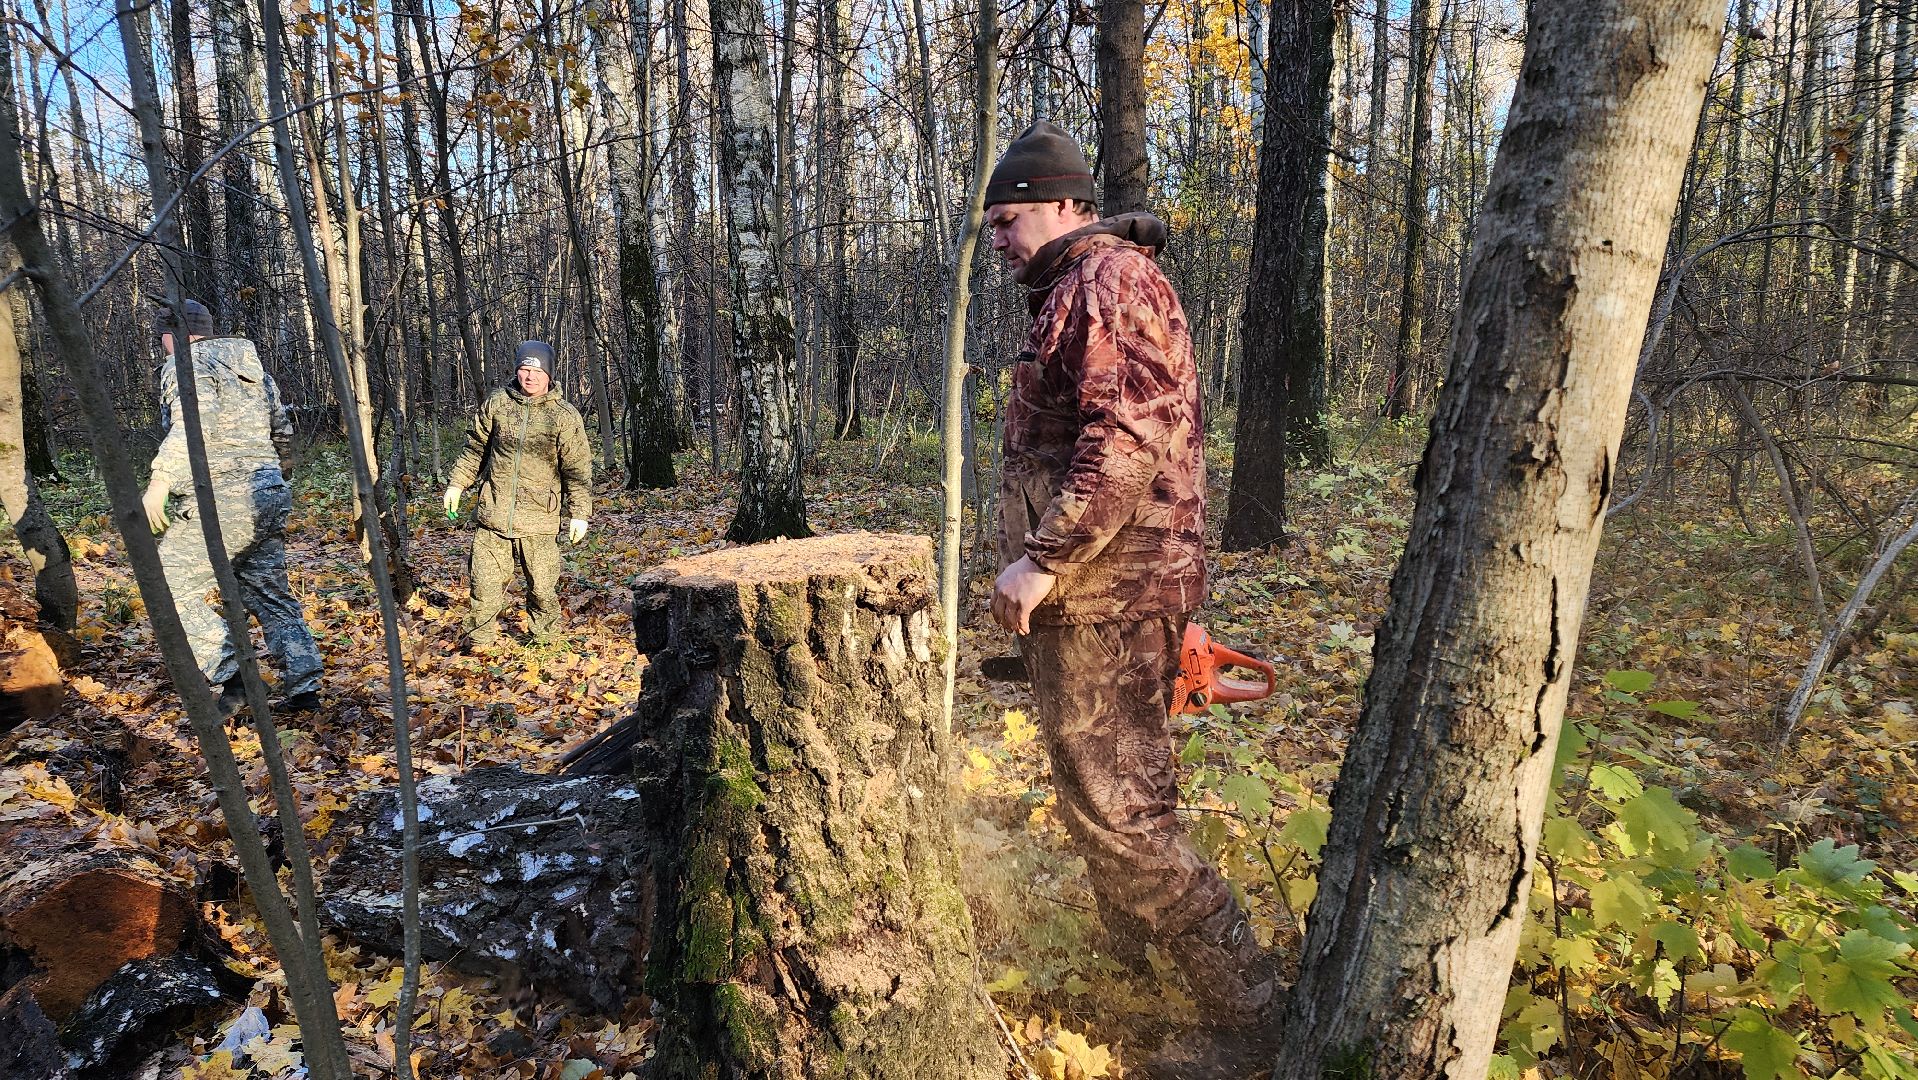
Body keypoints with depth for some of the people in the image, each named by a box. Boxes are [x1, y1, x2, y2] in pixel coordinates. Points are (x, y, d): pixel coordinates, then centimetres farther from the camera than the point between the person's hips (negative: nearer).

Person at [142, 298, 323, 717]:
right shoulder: (251, 368, 22)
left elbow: (197, 420, -22)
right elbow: (283, 432, 28)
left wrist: (161, 479, -27)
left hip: (222, 503, -8)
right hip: (270, 498, 8)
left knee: (172, 587, -1)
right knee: (270, 594, 12)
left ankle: (232, 679, -9)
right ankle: (303, 689, 8)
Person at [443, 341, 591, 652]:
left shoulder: (565, 416, -2)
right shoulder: (496, 405, 6)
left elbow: (577, 470, -2)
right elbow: (475, 449, 18)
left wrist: (579, 513, -5)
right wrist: (457, 484, 15)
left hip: (539, 523, -2)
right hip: (493, 515, 2)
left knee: (543, 587, 2)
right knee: (484, 583, 4)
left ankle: (545, 641, 21)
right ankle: (480, 639, 21)